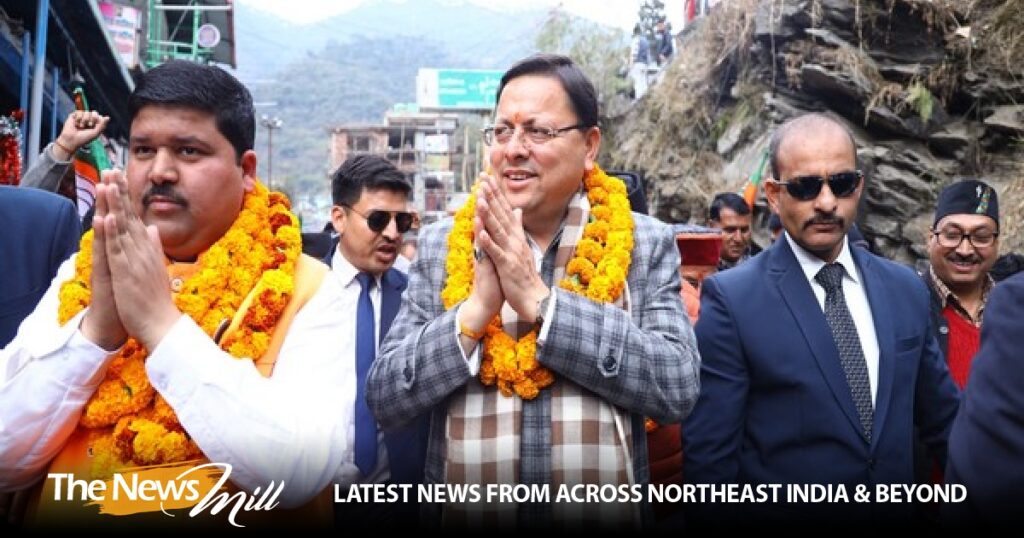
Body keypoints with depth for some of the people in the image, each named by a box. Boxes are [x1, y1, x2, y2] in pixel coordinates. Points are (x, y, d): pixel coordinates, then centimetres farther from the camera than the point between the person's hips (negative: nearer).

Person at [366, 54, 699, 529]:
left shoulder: (647, 244, -5)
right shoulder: (440, 246, -3)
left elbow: (677, 387, -17)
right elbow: (383, 398, -6)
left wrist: (539, 301, -22)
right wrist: (476, 308, -21)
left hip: (604, 512, -1)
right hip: (462, 512, 1)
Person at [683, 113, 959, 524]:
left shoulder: (906, 290, 0)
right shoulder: (731, 299, -16)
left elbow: (943, 422, 8)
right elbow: (709, 453, -15)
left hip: (897, 510, 5)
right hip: (781, 510, -4)